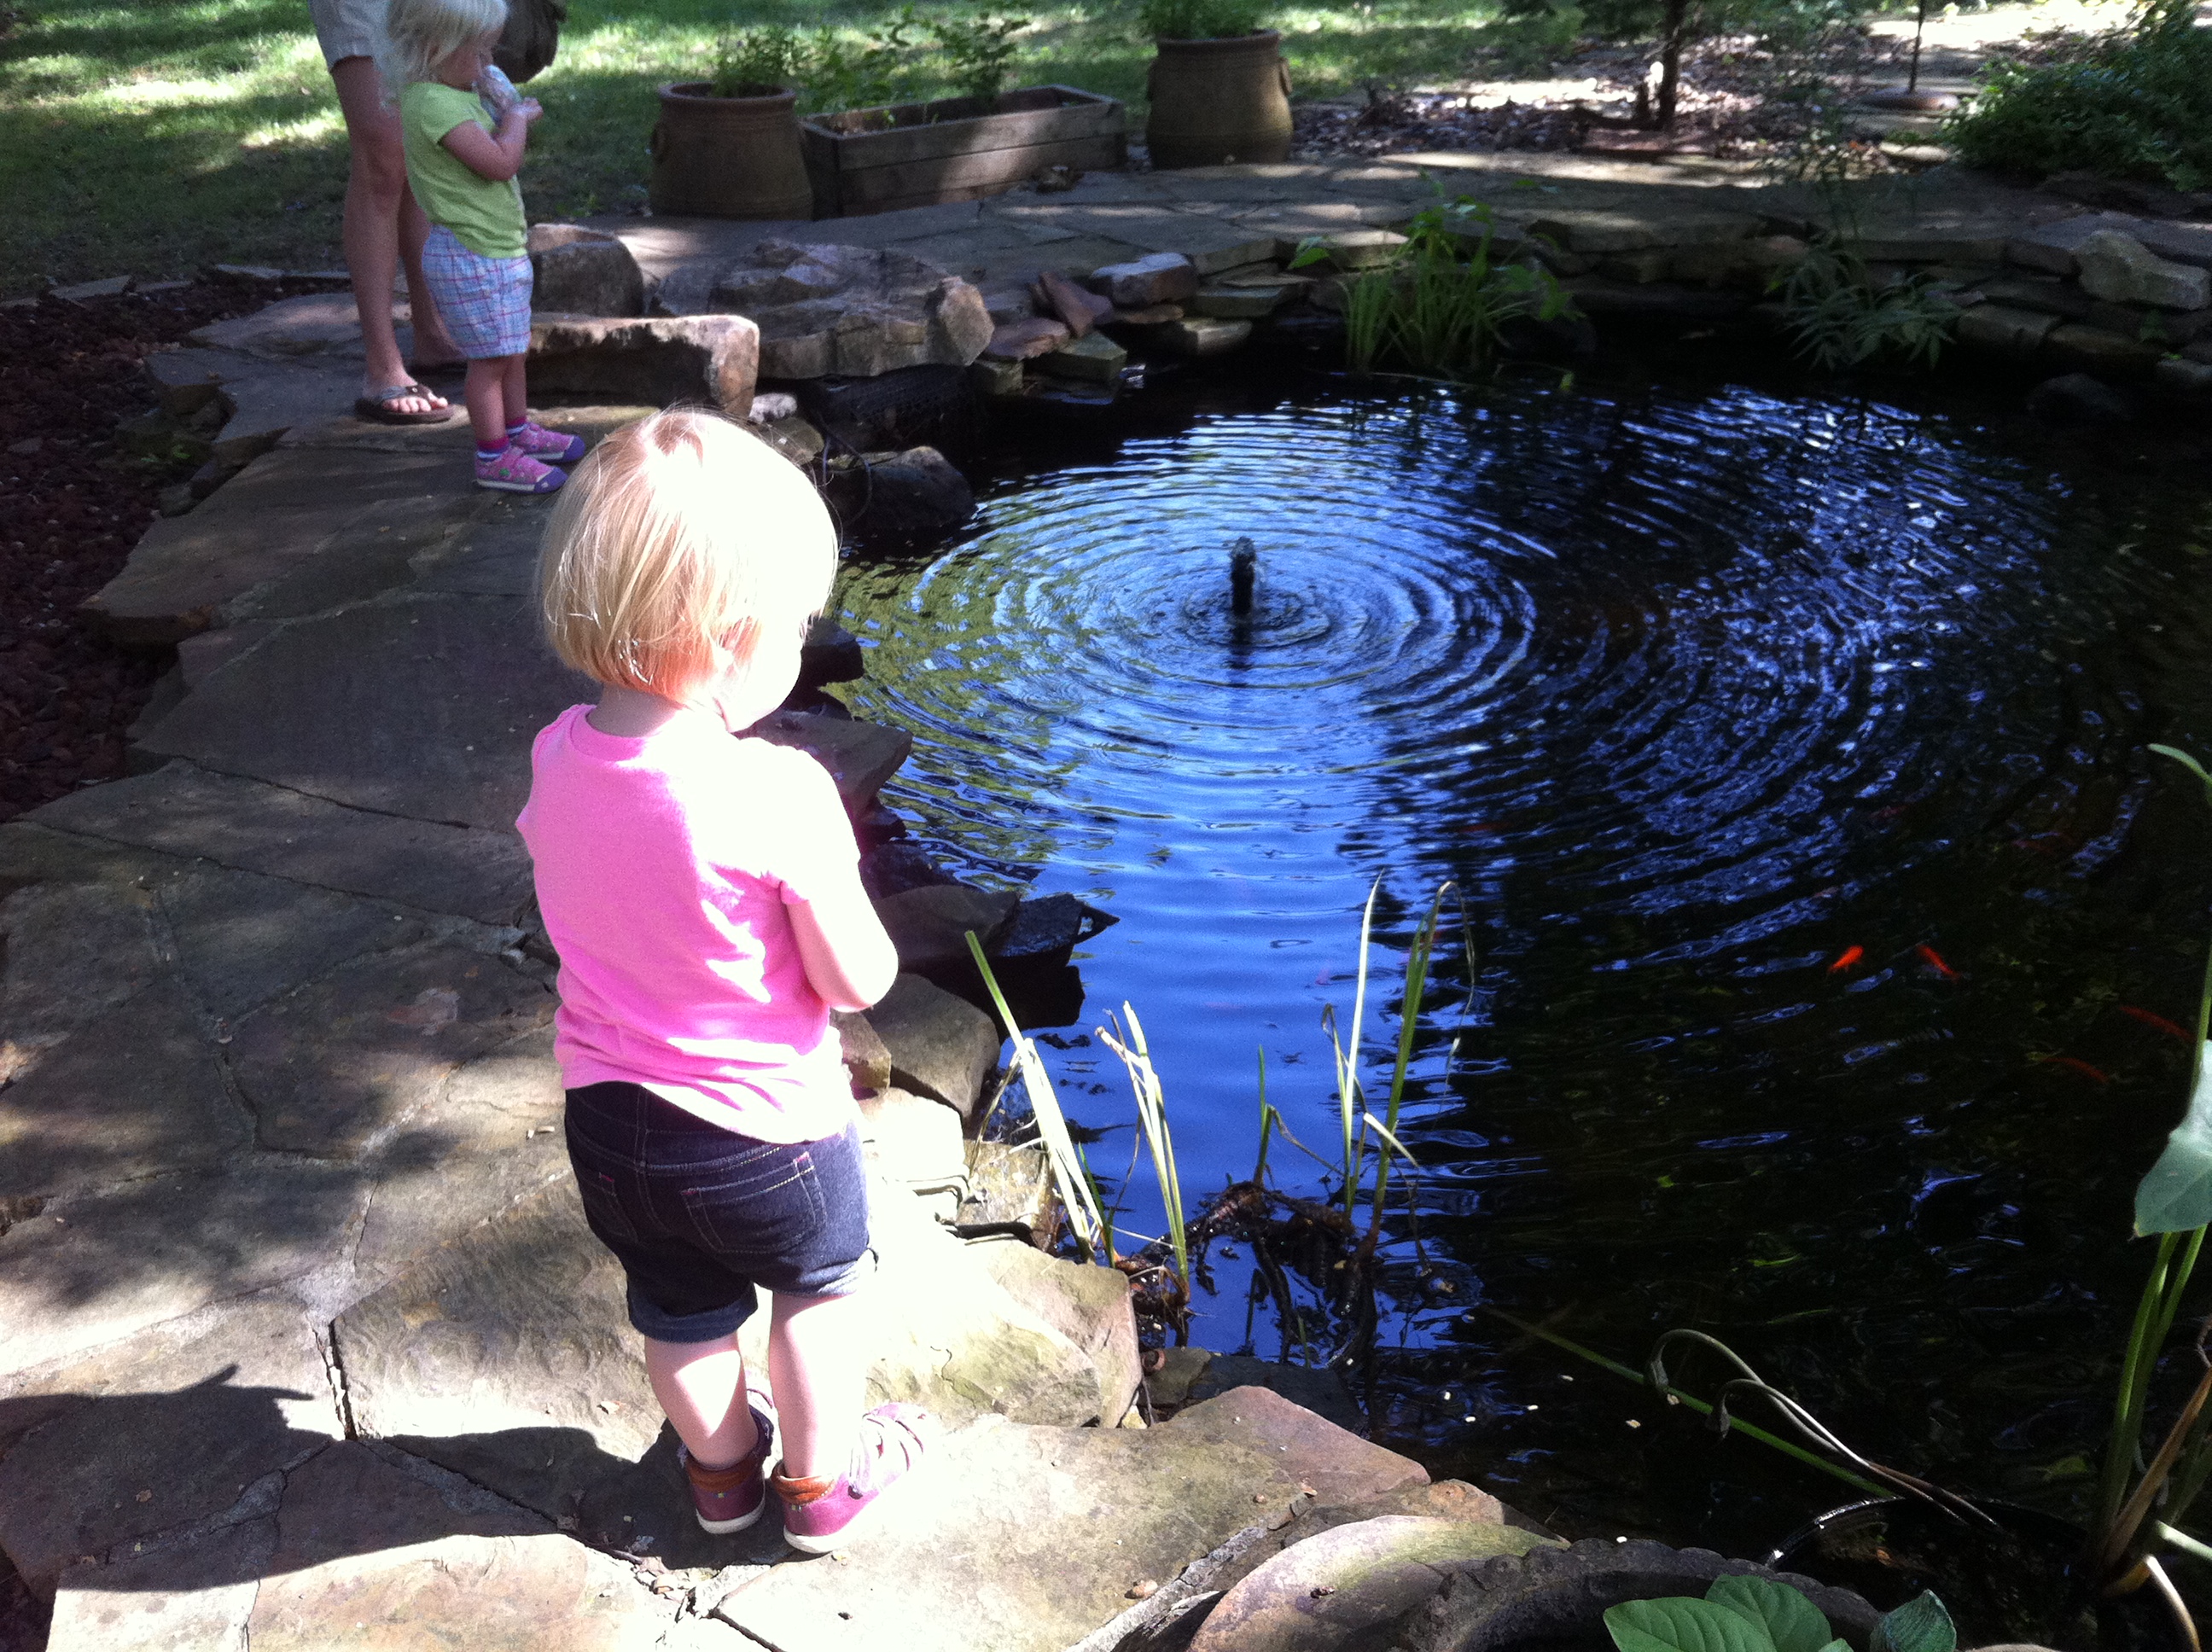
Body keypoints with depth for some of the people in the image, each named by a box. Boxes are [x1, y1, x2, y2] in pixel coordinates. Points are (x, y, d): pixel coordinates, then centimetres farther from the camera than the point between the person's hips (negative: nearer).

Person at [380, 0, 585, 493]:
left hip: (499, 250, 10)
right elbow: (500, 162, -28)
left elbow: (497, 156, 24)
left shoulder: (458, 93, 10)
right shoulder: (434, 105, -23)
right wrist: (517, 116, -12)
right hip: (471, 257, -10)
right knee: (490, 357, -3)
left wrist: (510, 113, 9)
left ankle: (519, 431, 37)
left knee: (512, 349, 21)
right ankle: (494, 458, 6)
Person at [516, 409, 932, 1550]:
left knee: (678, 1307, 28)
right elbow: (858, 980, -21)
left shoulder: (557, 762, -11)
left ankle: (720, 1466, 51)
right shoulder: (779, 794, -30)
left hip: (609, 1115, 5)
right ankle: (823, 1479, 41)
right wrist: (845, 895, -3)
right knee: (822, 1281, 25)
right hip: (765, 1127, -5)